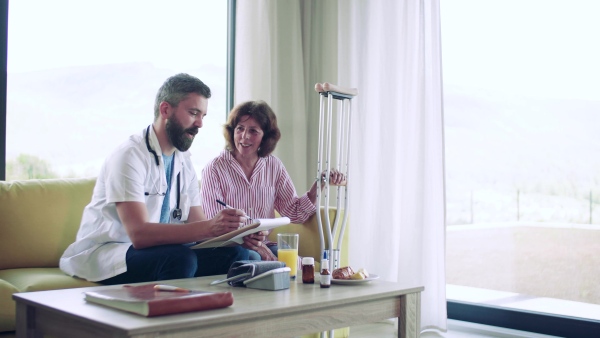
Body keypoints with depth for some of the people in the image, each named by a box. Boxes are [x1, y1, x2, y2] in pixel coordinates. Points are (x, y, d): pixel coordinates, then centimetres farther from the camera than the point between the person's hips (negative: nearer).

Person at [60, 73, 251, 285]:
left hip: (160, 252, 7)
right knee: (180, 258, -34)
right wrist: (210, 227, -37)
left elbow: (197, 223, 4)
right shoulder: (130, 155, -16)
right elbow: (139, 234, -28)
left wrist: (236, 232, -17)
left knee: (236, 254, -13)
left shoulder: (183, 161, 9)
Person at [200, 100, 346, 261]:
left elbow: (294, 213, 3)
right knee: (252, 258, -36)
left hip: (264, 245, 4)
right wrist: (245, 241, -27)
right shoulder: (215, 169, -6)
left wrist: (319, 184, -12)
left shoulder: (274, 166, 6)